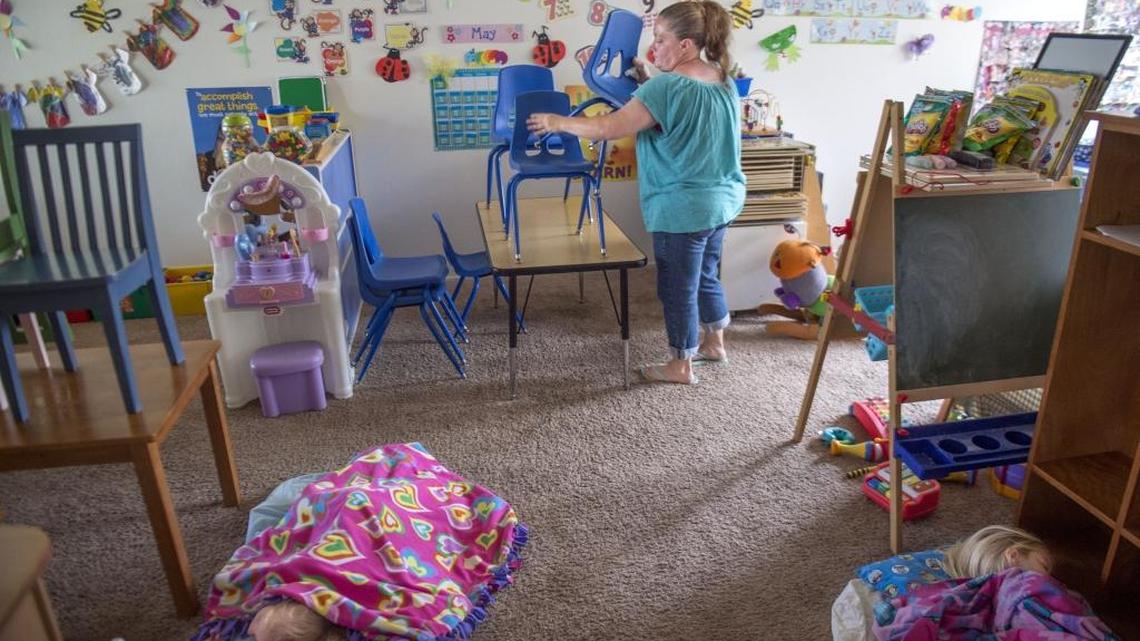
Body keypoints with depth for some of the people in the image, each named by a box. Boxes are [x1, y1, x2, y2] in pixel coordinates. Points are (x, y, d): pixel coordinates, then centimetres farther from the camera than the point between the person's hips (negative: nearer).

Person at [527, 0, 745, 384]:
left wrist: (559, 122, -10)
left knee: (678, 287, 7)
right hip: (721, 200, 9)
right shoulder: (723, 82, 5)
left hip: (684, 208, -9)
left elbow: (608, 129, -23)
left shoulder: (666, 87, -21)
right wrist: (648, 82, 9)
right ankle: (714, 344, 41)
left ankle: (680, 366, 21)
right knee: (705, 276, 25)